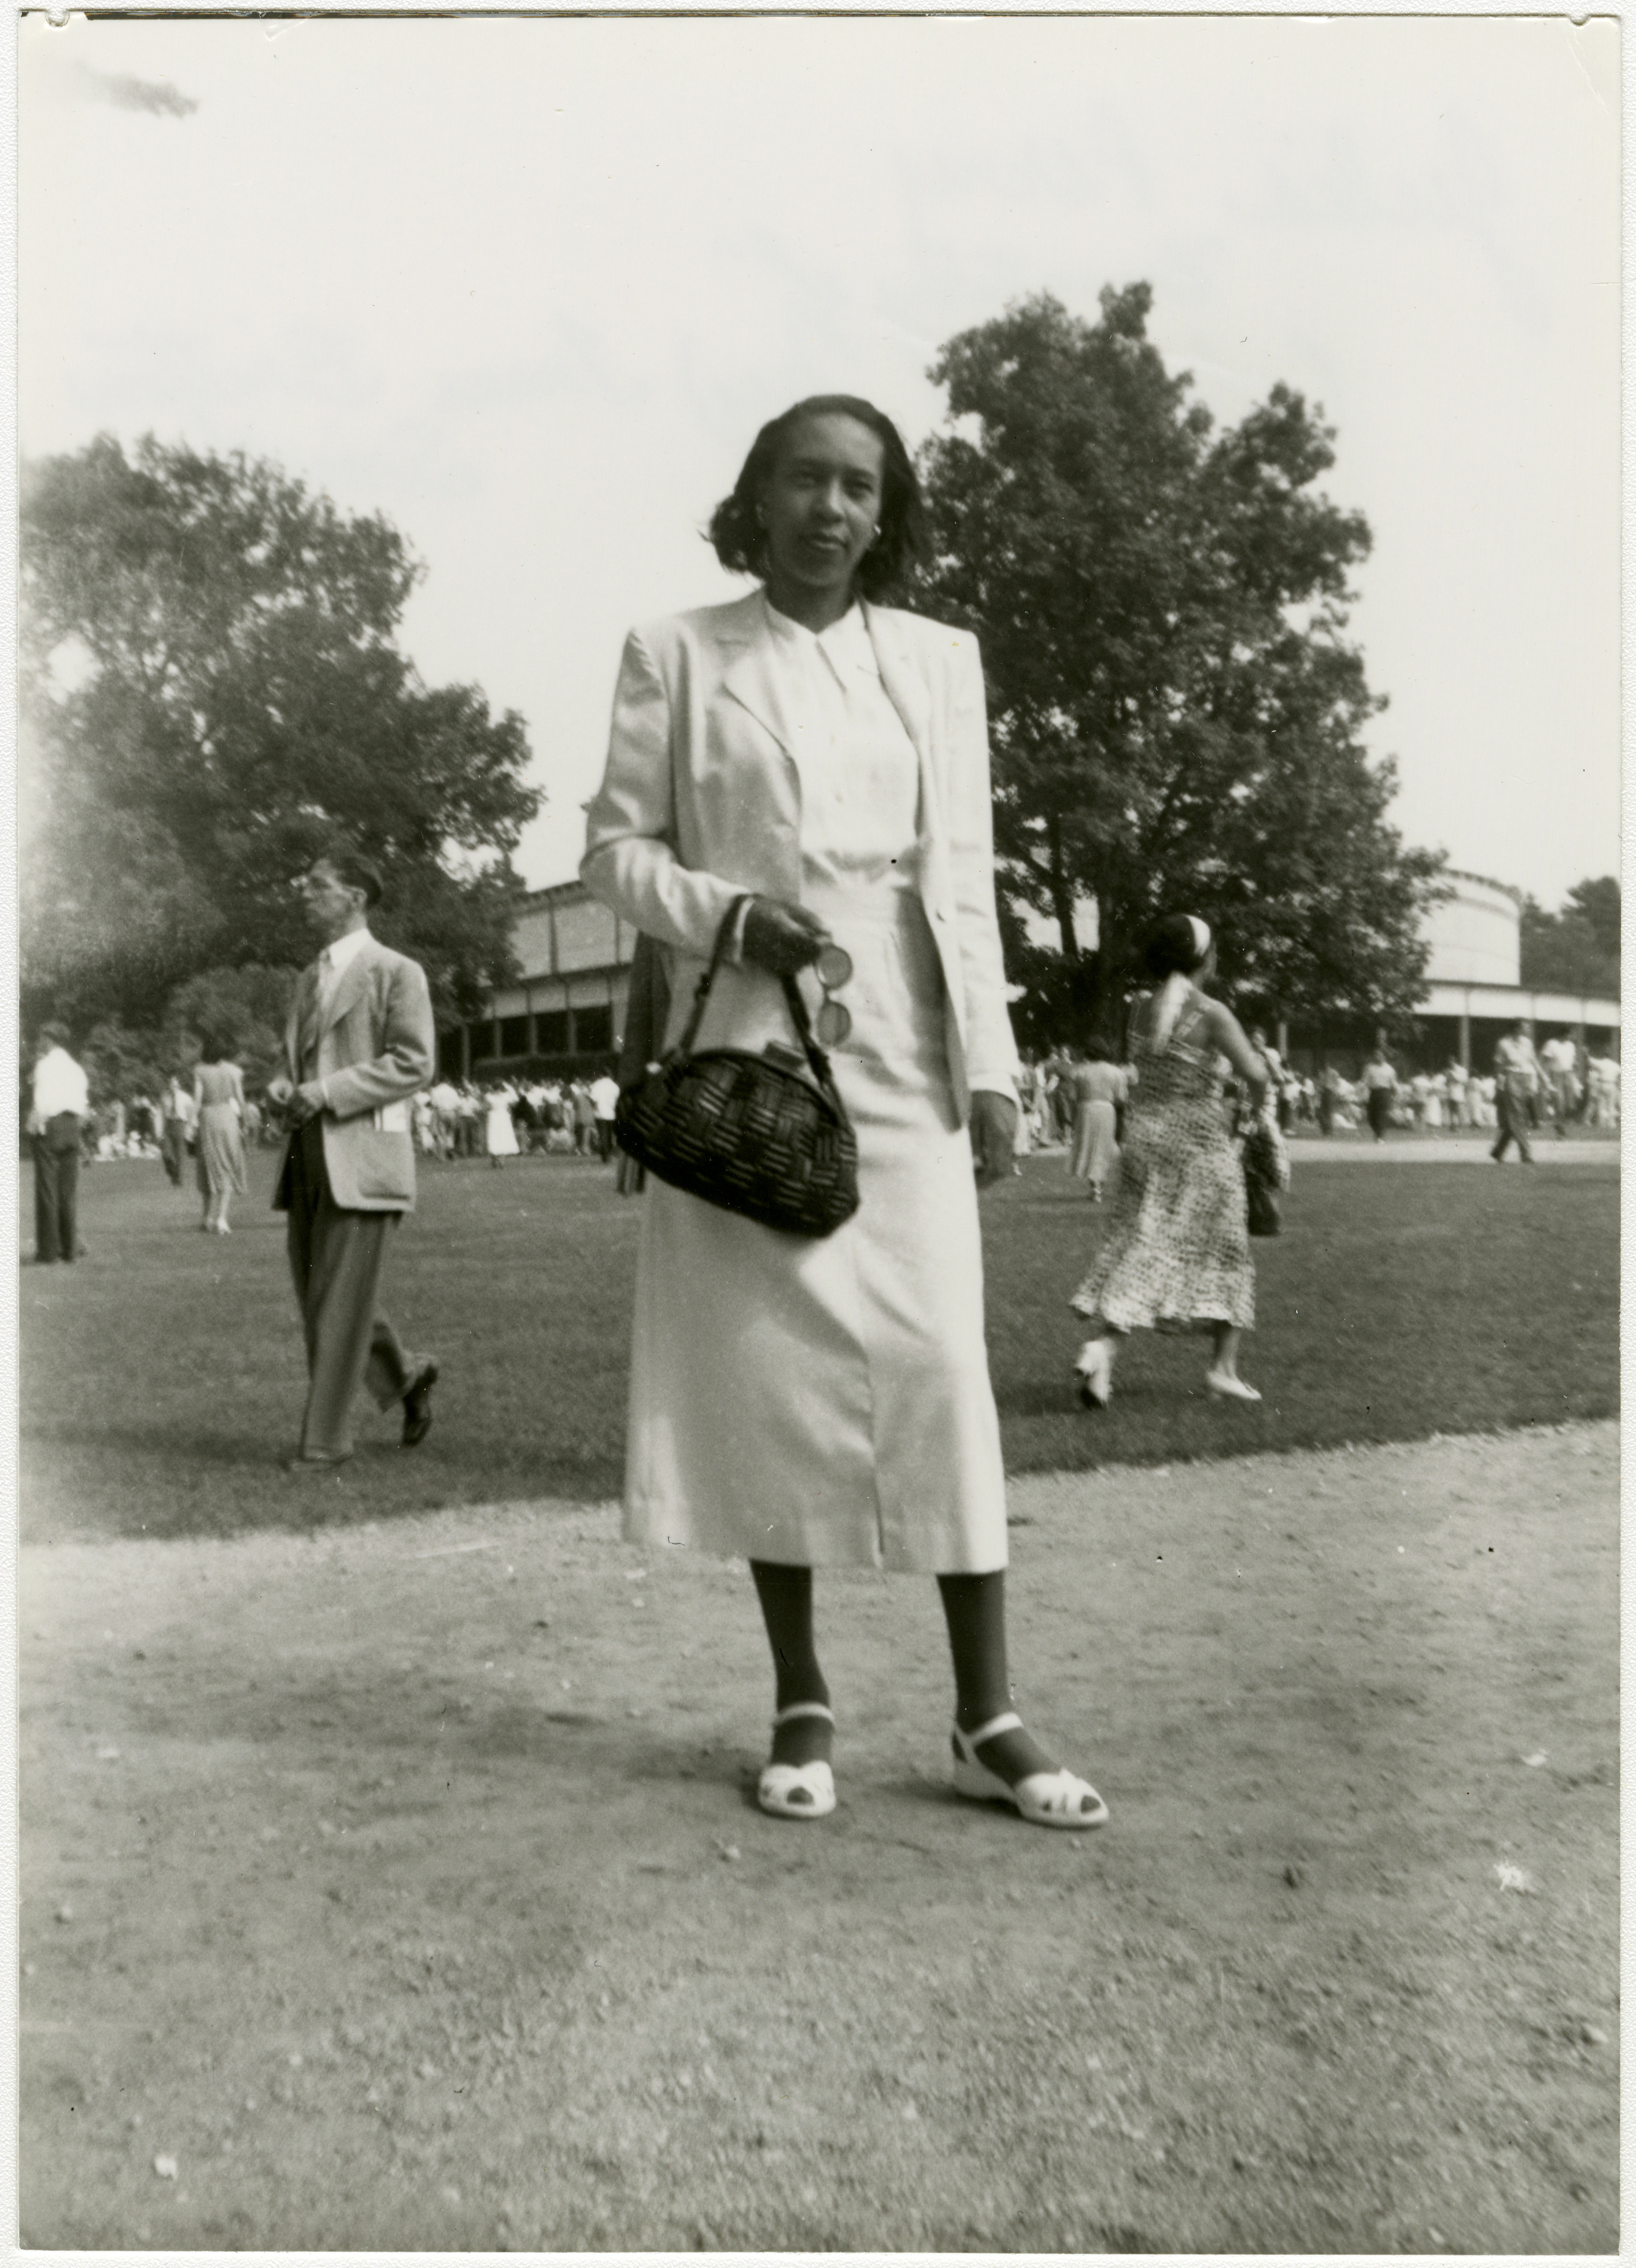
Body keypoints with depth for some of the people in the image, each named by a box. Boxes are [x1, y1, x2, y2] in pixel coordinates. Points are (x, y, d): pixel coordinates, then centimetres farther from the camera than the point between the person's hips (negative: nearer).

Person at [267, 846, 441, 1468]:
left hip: (361, 1154, -8)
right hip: (307, 1154, 8)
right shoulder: (311, 979, 21)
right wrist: (282, 1086, 5)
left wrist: (326, 1091, -17)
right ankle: (405, 1375, 29)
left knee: (340, 1300, -5)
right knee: (316, 1293, 10)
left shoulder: (396, 971, -2)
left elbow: (412, 1062, -11)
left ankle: (324, 1439, 3)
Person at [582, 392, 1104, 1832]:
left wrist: (990, 1066, 1)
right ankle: (803, 1702, 15)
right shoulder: (676, 654, 7)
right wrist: (731, 914, -13)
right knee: (763, 1365, 1)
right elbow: (615, 845, 6)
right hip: (744, 1044, 0)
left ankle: (988, 1716, 5)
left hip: (901, 1047, 1)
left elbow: (964, 875, 8)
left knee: (937, 1363, -6)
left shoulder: (940, 659, 12)